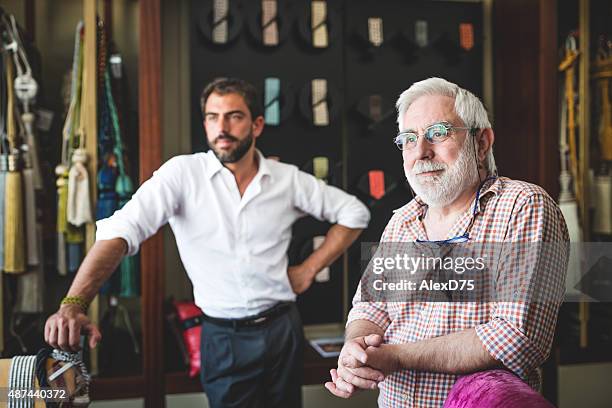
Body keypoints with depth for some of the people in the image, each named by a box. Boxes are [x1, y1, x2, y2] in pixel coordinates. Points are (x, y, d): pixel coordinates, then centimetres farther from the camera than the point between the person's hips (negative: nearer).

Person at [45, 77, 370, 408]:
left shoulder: (288, 179, -1)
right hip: (224, 339, -2)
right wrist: (73, 305, -36)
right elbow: (121, 230, -22)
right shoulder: (182, 173, -10)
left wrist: (310, 269, 1)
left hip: (283, 329, 3)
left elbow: (354, 213, 10)